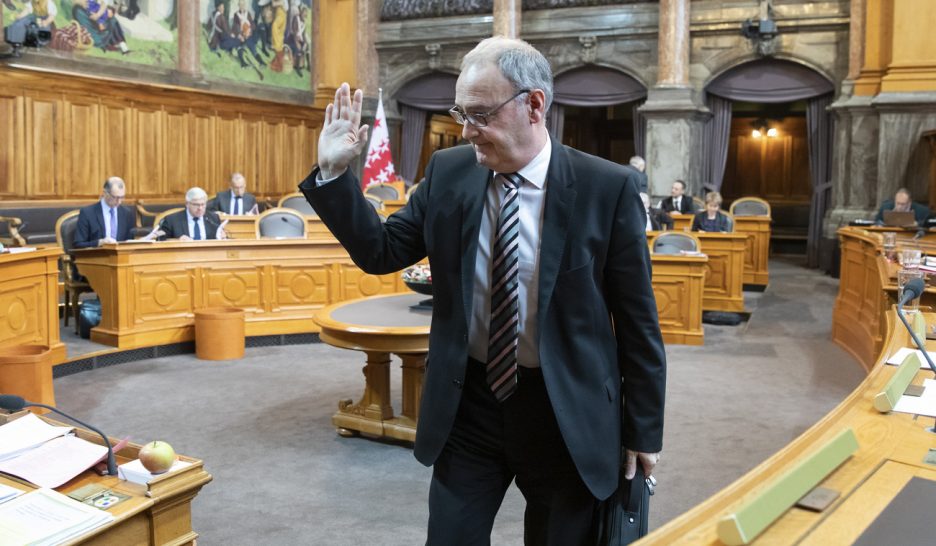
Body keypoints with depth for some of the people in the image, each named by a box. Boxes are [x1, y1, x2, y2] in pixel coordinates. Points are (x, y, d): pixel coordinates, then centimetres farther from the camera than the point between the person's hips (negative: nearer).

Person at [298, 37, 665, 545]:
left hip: (566, 413, -2)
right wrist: (334, 173, -8)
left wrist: (644, 428, -1)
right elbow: (380, 252, 5)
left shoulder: (606, 187, -12)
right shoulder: (447, 172, -3)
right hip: (467, 404, 2)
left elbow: (636, 317, -6)